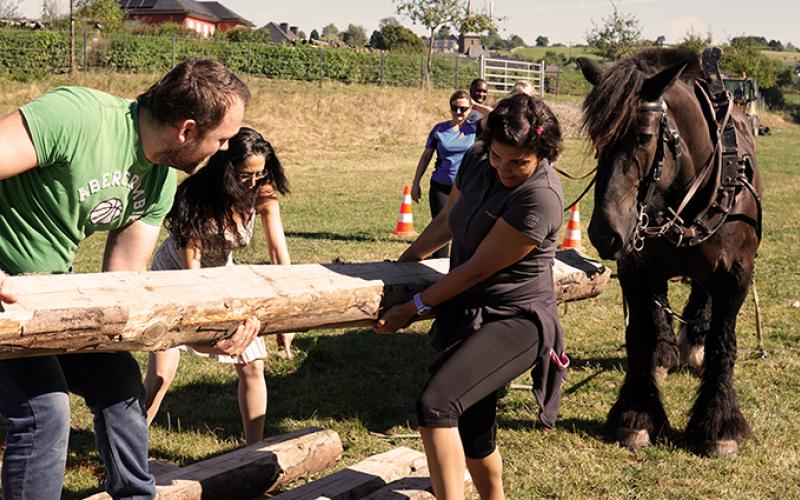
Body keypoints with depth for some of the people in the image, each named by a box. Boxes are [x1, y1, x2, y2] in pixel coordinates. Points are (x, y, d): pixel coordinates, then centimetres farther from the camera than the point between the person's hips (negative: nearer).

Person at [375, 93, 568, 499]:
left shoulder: (540, 198, -24)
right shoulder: (477, 160, 0)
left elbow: (478, 269, -20)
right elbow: (447, 222, 19)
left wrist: (415, 307, -13)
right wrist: (408, 258, 28)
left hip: (516, 322, -8)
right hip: (468, 314, 8)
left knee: (435, 405, -26)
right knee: (471, 429, 15)